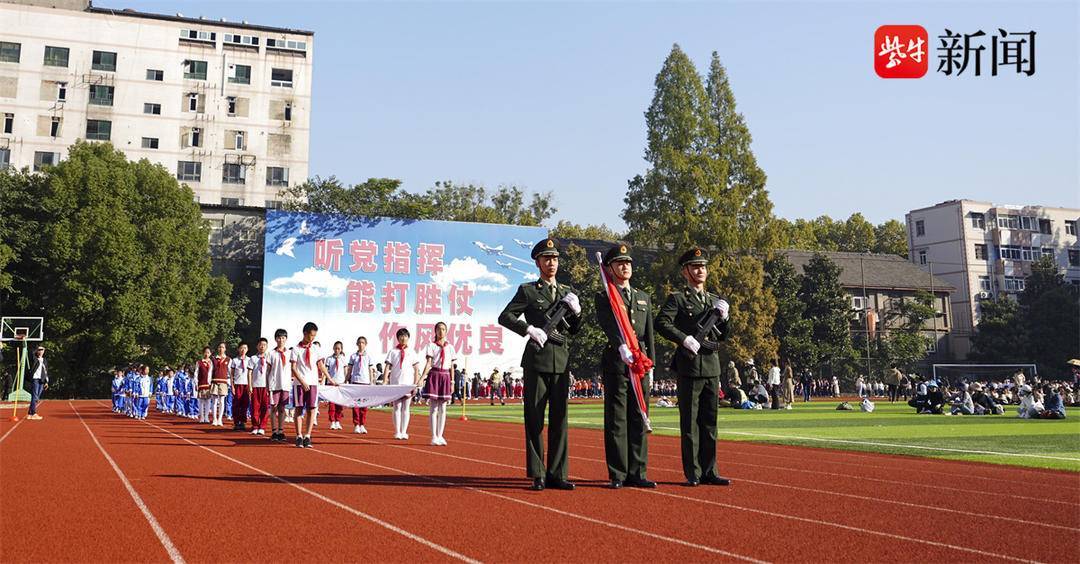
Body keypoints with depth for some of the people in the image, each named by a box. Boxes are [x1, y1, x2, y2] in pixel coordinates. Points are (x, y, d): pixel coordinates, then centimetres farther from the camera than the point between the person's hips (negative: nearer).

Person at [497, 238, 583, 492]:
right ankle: (538, 475, 4)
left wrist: (576, 310, 1)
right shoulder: (528, 290, 4)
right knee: (535, 418, -2)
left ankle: (557, 475, 11)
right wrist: (529, 329, -14)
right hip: (537, 359, -4)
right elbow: (504, 317, -2)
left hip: (561, 361, 4)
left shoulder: (567, 292, 17)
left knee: (559, 418, 5)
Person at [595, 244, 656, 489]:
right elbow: (608, 325, -17)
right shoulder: (603, 297, 3)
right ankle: (618, 475, 2)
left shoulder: (643, 297, 20)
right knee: (616, 420, -2)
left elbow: (650, 334, 19)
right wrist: (622, 347, -34)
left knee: (639, 419, 5)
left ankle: (637, 473, 11)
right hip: (616, 361, -5)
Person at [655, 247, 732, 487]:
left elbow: (722, 337, 19)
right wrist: (685, 338, -22)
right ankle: (693, 473, 5)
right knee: (690, 422, -1)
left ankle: (709, 472, 16)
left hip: (712, 366, 6)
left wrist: (723, 318, 1)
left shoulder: (715, 300, 19)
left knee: (710, 422, 9)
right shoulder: (677, 298, 0)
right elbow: (662, 323, -15)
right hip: (689, 366, -6)